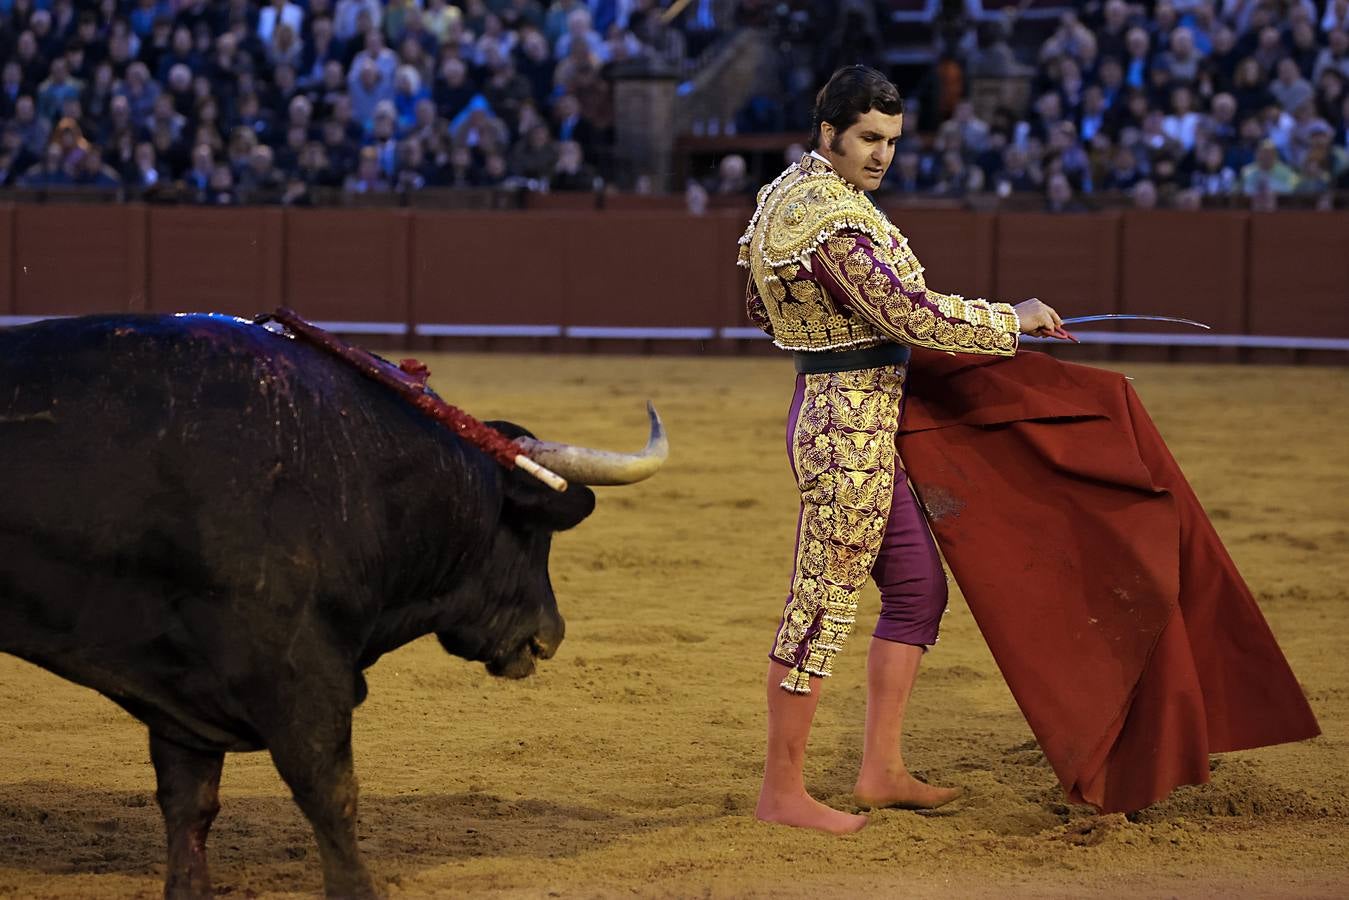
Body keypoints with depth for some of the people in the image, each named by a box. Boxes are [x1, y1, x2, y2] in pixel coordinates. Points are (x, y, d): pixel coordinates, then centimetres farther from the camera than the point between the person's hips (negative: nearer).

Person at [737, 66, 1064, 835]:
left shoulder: (787, 195, 12)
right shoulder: (835, 219, -20)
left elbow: (761, 306, 23)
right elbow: (911, 313, -25)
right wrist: (1012, 320, -14)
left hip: (867, 425, 11)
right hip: (851, 421, -11)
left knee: (920, 589, 15)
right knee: (824, 601, -5)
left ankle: (882, 771, 19)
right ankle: (782, 792, 1)